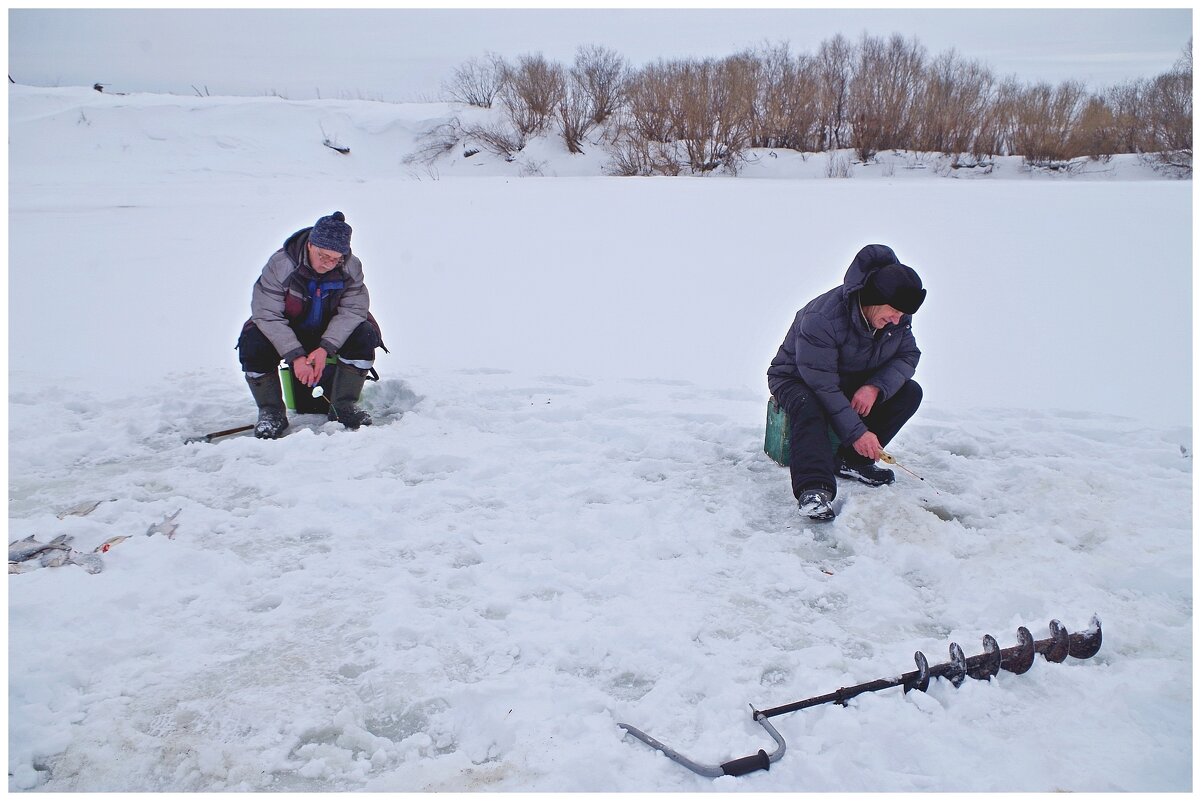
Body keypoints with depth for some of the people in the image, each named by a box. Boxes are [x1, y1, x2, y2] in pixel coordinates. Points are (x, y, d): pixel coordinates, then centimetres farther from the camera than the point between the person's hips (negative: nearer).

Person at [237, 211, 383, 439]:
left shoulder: (351, 267, -17)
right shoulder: (280, 264, -24)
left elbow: (353, 309, -20)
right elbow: (267, 314, -25)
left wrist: (325, 347, -34)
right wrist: (296, 356, -35)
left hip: (331, 333, 1)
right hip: (285, 334, -1)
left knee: (365, 334, -25)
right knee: (252, 343, -29)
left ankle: (344, 405, -13)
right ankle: (271, 411, -10)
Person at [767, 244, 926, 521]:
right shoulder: (822, 318, -35)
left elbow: (908, 355, -6)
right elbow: (822, 384, -35)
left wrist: (876, 387, -28)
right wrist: (857, 432, -36)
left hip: (854, 382, 7)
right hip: (797, 379, -6)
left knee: (910, 392, -13)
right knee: (809, 408, -40)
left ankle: (852, 460, -12)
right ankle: (814, 489, -47)